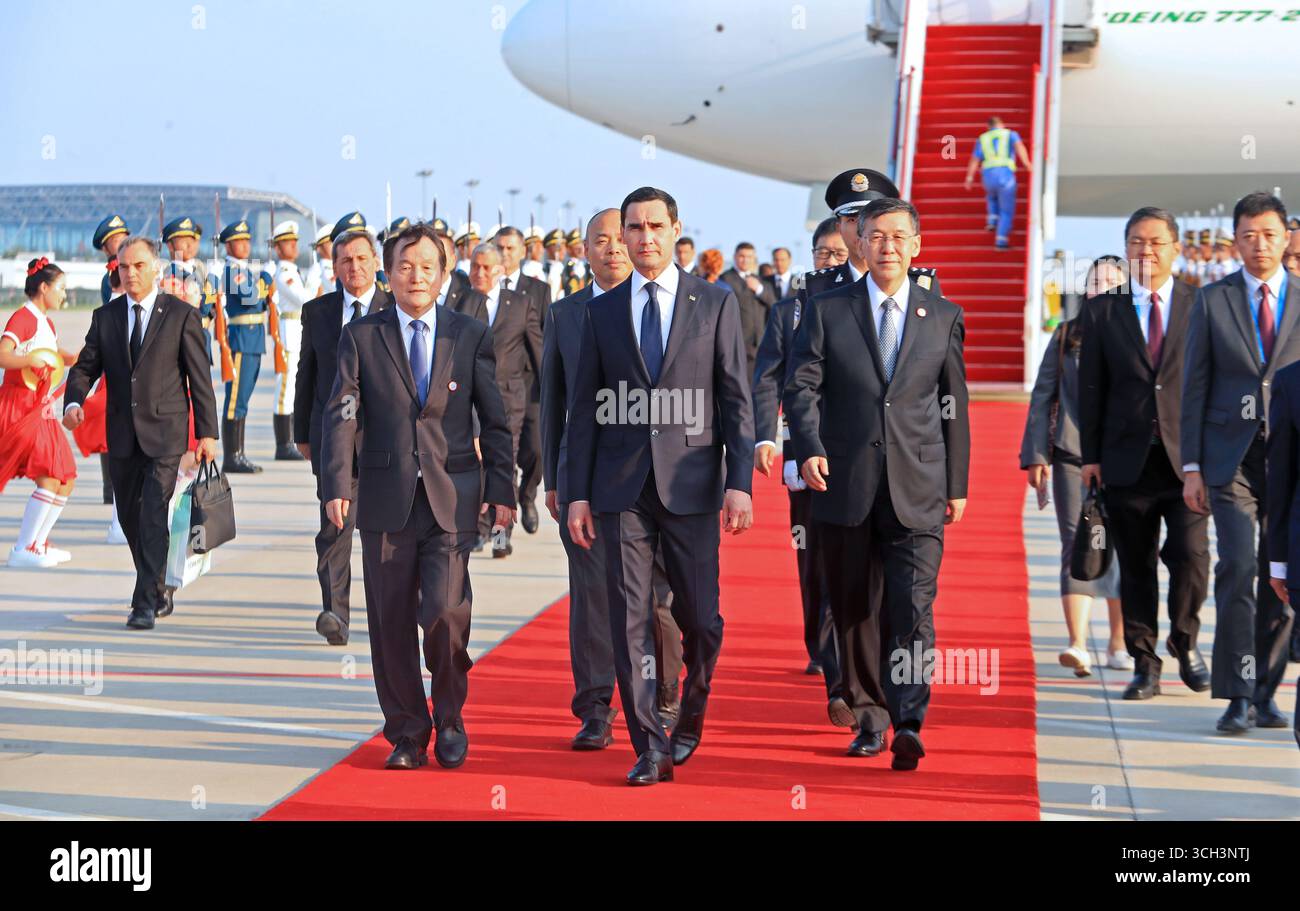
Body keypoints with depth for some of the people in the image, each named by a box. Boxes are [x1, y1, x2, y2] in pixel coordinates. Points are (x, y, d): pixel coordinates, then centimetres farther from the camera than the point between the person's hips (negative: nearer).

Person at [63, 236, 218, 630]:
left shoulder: (182, 315, -2)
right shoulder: (105, 317, 8)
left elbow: (200, 377, -1)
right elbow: (85, 367, 8)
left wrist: (207, 433, -4)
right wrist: (73, 402, -14)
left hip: (164, 433, -4)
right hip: (122, 435, 4)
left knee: (153, 516, -13)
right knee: (131, 519, 11)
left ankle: (146, 604, -11)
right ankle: (159, 592, 28)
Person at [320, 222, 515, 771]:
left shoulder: (471, 337, 7)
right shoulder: (361, 336, 6)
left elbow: (494, 420, 8)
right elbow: (341, 415, 0)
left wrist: (501, 489, 2)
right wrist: (338, 484, -11)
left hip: (452, 498, -1)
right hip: (386, 499, 1)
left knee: (445, 613, -12)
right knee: (391, 622, 4)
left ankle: (450, 717, 12)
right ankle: (407, 733, 19)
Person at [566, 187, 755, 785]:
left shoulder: (716, 303, 4)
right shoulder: (601, 312, 9)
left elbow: (736, 400, 2)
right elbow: (584, 409, 9)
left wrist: (739, 482, -7)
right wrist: (578, 493, 3)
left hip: (691, 484, -1)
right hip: (622, 487, 1)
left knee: (700, 619, 2)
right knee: (631, 620, 0)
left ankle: (690, 716, 29)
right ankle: (650, 748, 7)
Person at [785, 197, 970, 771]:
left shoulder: (943, 318, 9)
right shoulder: (827, 310, 6)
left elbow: (954, 406, 12)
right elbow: (802, 386, 0)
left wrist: (957, 484, 11)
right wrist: (810, 449, -17)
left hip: (918, 490, -1)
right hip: (847, 485, 1)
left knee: (912, 608, -13)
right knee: (855, 610, 8)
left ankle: (908, 724, -16)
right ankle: (869, 719, 21)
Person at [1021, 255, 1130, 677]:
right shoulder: (1066, 336, 9)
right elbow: (1042, 397, 9)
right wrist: (1036, 455, 2)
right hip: (1073, 454, 0)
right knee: (1077, 547, -7)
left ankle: (1118, 644, 19)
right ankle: (1078, 646, -12)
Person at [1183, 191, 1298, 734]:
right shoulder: (1212, 300, 6)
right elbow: (1195, 387, 4)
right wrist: (1191, 466, -1)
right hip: (1231, 458, -1)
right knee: (1237, 568, -11)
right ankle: (1238, 696, -6)